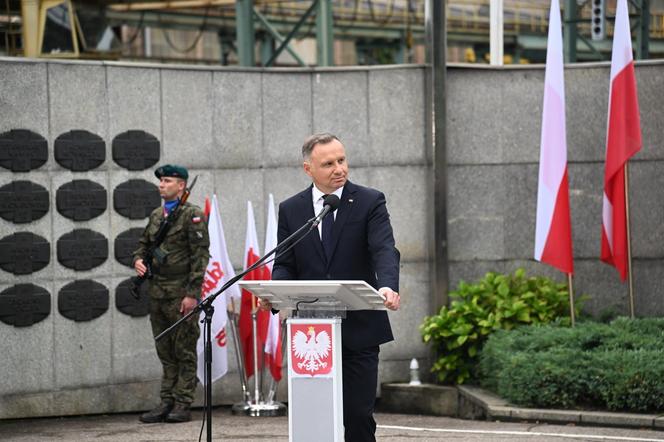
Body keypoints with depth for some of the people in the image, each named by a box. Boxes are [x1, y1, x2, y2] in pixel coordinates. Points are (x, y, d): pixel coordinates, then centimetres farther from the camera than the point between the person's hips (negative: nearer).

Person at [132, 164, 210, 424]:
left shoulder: (193, 215, -6)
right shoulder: (156, 215, 15)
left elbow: (200, 256, -11)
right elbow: (143, 244, 27)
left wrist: (192, 293, -17)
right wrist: (138, 260, 3)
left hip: (181, 294, -7)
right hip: (157, 293, 7)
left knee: (184, 352, -2)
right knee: (165, 353, 10)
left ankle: (183, 405, 0)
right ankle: (167, 403, 13)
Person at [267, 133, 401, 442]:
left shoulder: (370, 202, 0)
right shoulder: (290, 210, 8)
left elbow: (384, 251, -13)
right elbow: (285, 265, 6)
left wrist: (388, 286, -34)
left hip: (358, 331, -2)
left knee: (359, 414, -2)